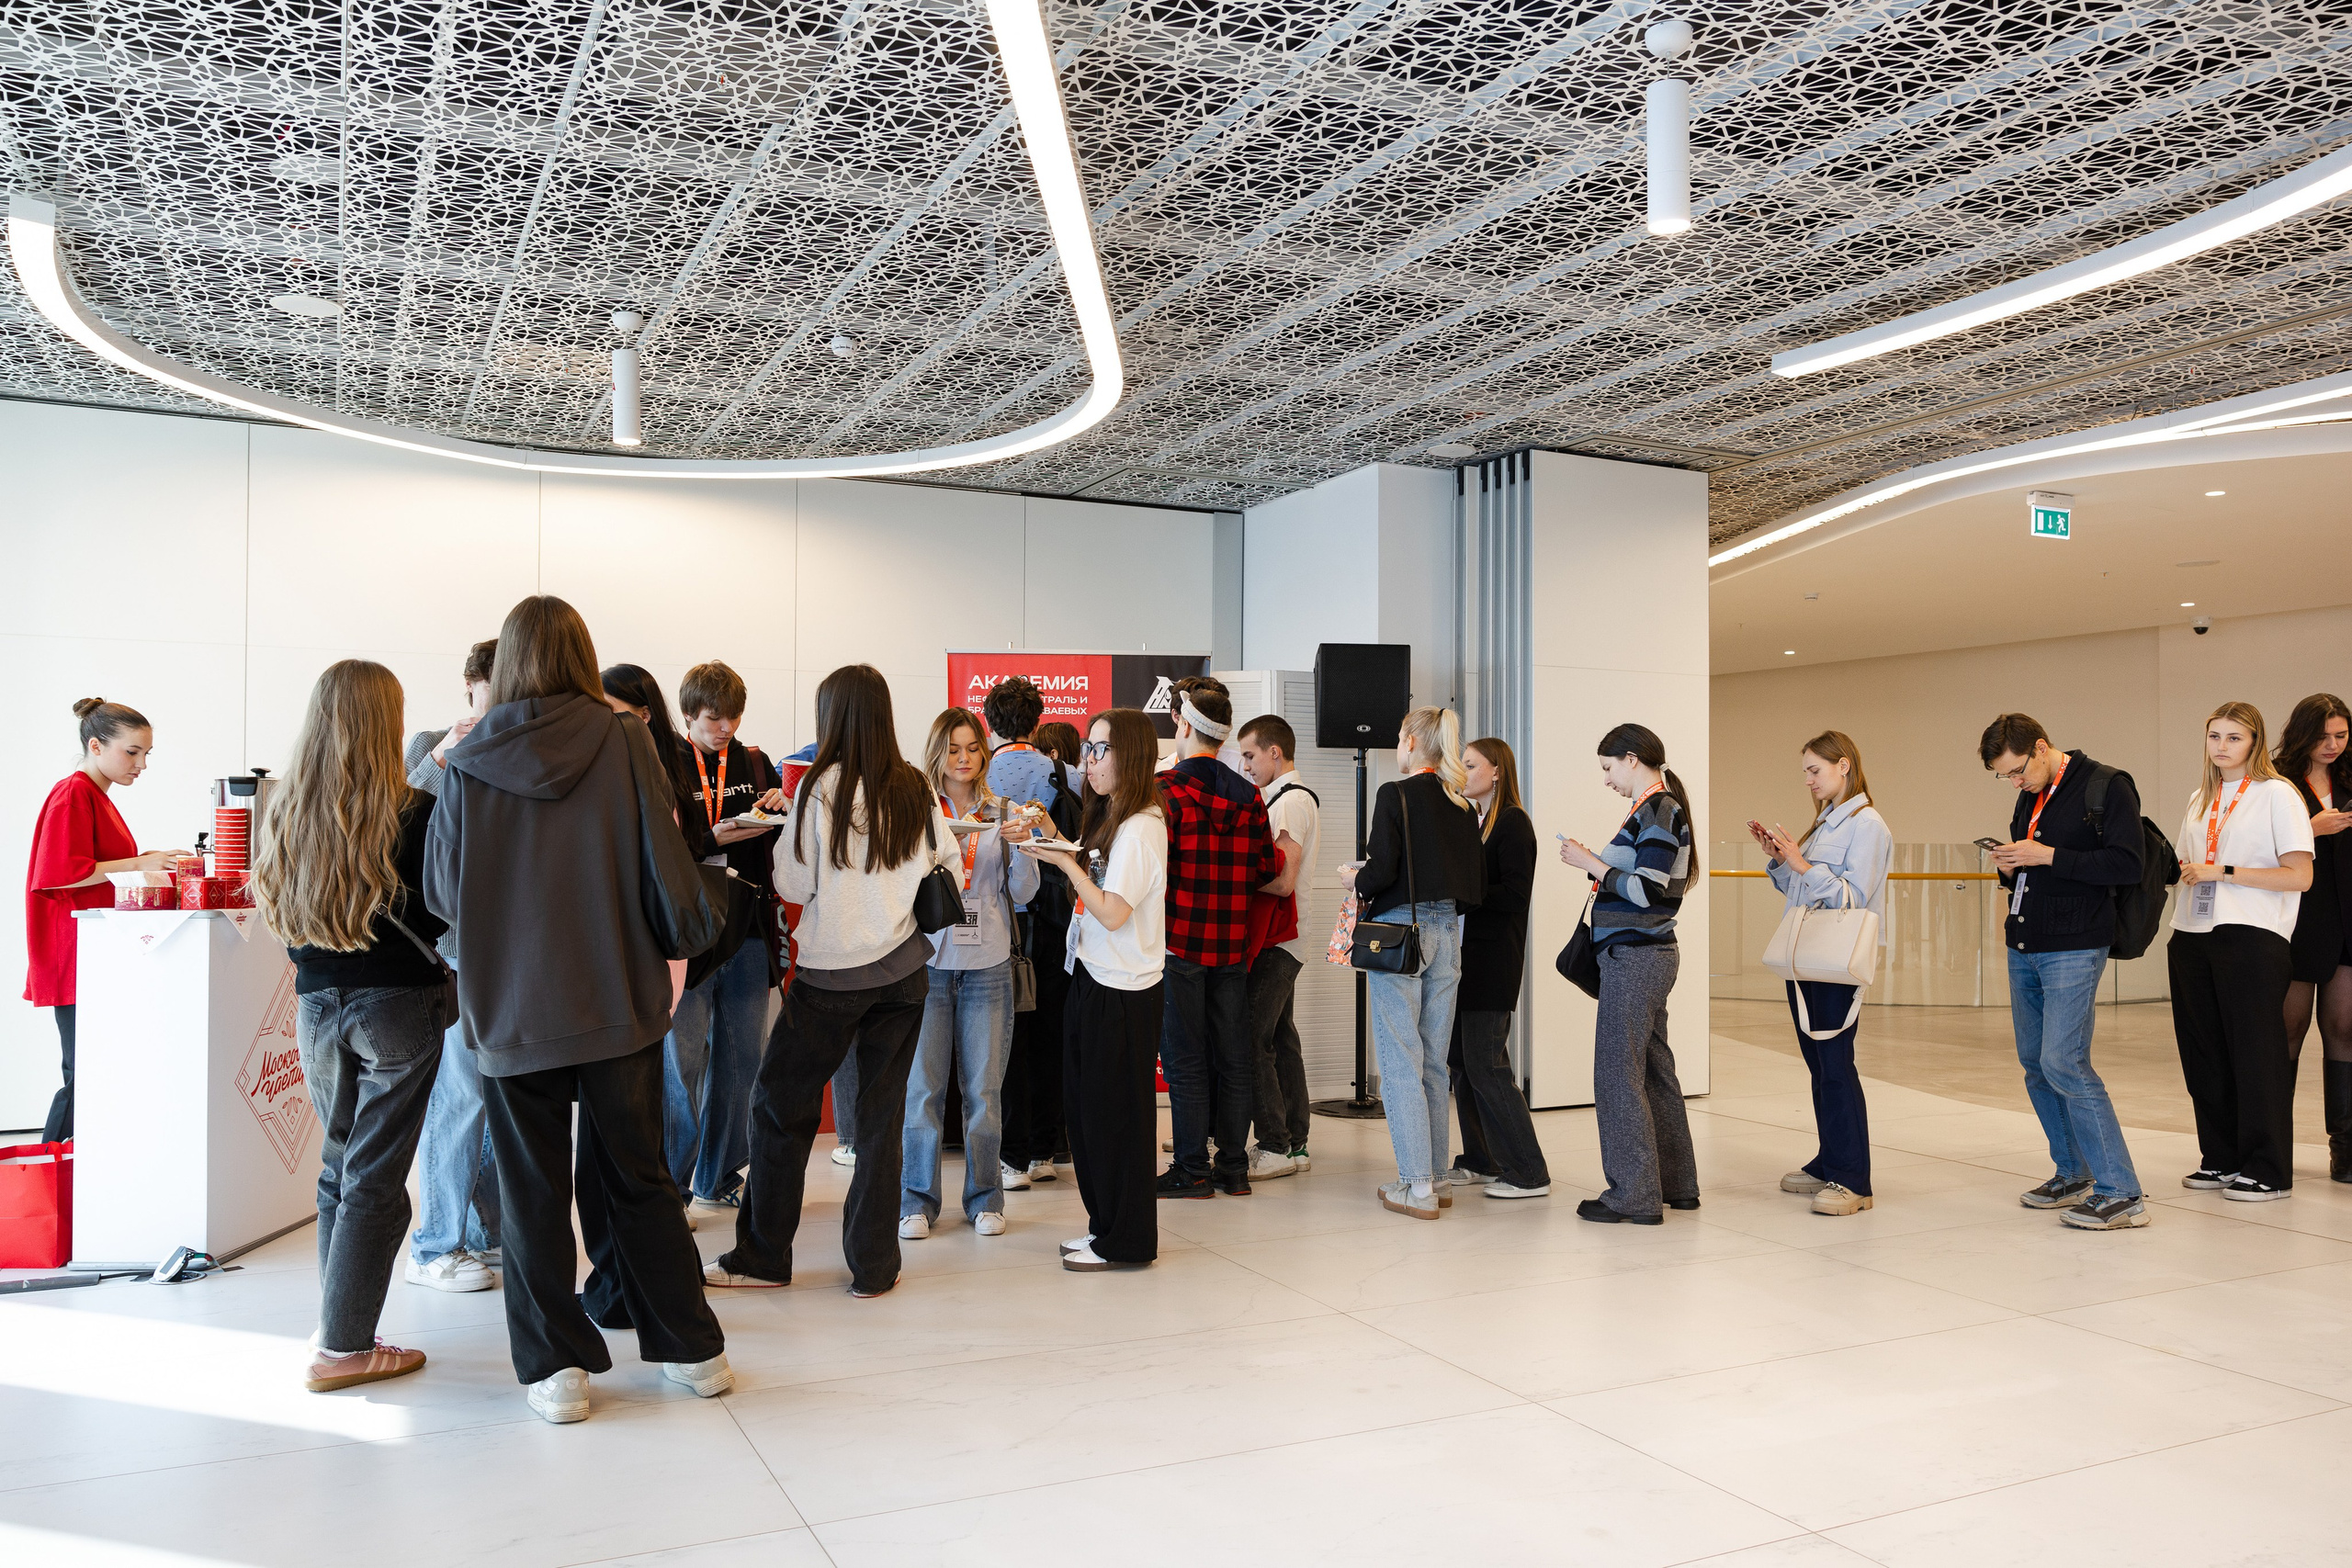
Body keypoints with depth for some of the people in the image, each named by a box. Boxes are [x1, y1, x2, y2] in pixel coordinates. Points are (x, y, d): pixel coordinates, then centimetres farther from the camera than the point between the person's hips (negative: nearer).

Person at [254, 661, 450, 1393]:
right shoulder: (412, 813, -13)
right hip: (398, 1004, -5)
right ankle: (343, 1347, 7)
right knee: (376, 1178, 2)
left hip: (317, 1006, 5)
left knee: (339, 1167, 17)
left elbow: (275, 908, 9)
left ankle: (339, 1329, 23)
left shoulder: (286, 811, 2)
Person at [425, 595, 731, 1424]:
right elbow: (664, 866, -7)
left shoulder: (469, 763, -5)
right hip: (618, 1001, 1)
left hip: (510, 1008, 0)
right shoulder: (623, 743, -8)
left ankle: (557, 1367, 15)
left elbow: (440, 891, 3)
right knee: (636, 1174, 13)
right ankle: (692, 1347, 21)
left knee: (534, 1189, 10)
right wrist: (695, 929, 10)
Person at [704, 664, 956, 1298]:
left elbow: (793, 884, -7)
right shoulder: (915, 790, 1)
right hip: (904, 970, 4)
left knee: (780, 1104, 11)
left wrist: (789, 845, 11)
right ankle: (874, 1264, 15)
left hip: (832, 971, -4)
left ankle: (762, 1257, 18)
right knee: (882, 1113, 10)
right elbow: (950, 863, 9)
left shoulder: (821, 787, -10)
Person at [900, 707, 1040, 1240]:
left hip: (988, 963, 1)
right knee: (923, 1085, 1)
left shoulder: (1001, 814, 8)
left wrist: (1021, 846, -10)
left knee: (983, 1086, 5)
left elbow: (1022, 894, 7)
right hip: (928, 959, -1)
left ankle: (984, 1197, 18)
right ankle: (917, 1200, 13)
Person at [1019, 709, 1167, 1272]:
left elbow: (1113, 912, -21)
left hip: (1122, 992, -9)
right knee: (1086, 1111, 15)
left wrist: (1066, 862, -16)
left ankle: (1126, 1241, 13)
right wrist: (1054, 849, 6)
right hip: (1094, 978, 9)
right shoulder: (1111, 820, 13)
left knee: (1115, 1114, 0)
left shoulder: (1141, 827, -16)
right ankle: (1105, 1225, 27)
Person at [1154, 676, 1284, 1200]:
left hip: (1178, 941, -5)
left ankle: (1193, 1170, 7)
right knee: (1232, 1057, 10)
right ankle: (1234, 1166, 17)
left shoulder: (1165, 790, -12)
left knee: (1185, 1059, 2)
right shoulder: (1248, 795, 5)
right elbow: (1268, 867, 8)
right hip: (1232, 942, 5)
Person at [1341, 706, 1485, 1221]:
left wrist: (1354, 878, 5)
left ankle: (1416, 1184, 0)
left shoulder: (1396, 795, -9)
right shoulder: (1462, 804, 8)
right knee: (1434, 1061, 14)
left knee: (1400, 1062, -1)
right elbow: (1475, 881, 9)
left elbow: (1381, 871, -15)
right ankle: (1435, 1172, 20)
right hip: (1448, 931, 6)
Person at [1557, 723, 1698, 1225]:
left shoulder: (1658, 810, -14)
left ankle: (1634, 1196, 1)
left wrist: (1591, 863, -14)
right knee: (1653, 1070, 16)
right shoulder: (1658, 808, 16)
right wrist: (1595, 864, 11)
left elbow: (1647, 891, -21)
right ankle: (1675, 1183, 26)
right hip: (1647, 955, 10)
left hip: (1635, 958, -10)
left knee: (1617, 1075, -5)